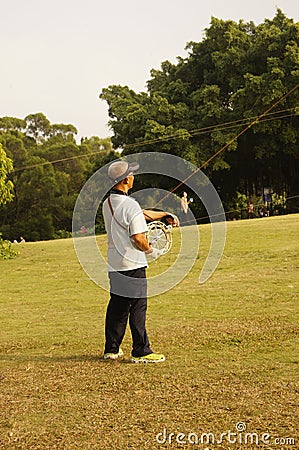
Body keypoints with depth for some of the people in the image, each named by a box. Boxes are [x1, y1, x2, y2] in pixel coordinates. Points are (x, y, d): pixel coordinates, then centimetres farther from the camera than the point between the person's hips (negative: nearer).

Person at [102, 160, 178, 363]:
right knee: (137, 308, -2)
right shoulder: (130, 205, -19)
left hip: (114, 264, 8)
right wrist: (150, 251, -4)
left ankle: (112, 349, 23)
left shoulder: (108, 202, 9)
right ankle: (141, 352, 3)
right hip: (132, 264, -8)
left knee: (117, 306, 15)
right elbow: (138, 238, -23)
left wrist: (165, 215, 24)